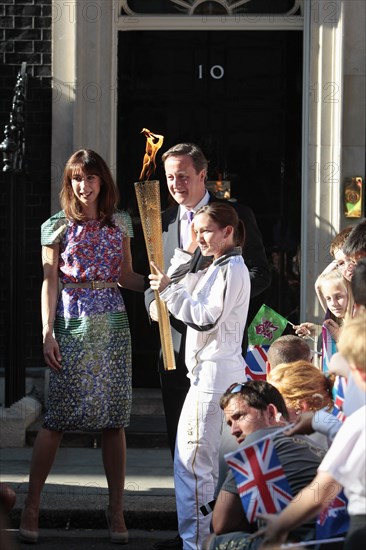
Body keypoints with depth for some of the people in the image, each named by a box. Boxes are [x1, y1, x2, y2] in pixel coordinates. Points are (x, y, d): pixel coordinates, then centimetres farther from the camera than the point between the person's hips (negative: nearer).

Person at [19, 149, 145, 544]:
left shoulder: (119, 224, 12)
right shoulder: (58, 228, 4)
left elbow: (126, 277, 16)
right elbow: (49, 282, 1)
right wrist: (47, 332, -8)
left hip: (111, 322, 3)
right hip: (72, 324, -3)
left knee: (114, 417, 1)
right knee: (58, 415, -6)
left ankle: (116, 508, 7)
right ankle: (31, 504, 0)